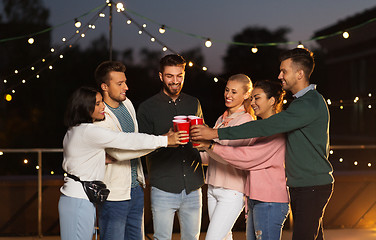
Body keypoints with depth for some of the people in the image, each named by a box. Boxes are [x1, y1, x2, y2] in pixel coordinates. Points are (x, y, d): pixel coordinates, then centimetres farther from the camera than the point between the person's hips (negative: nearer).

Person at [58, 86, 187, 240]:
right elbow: (127, 141, -16)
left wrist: (101, 160, 15)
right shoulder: (89, 132, -17)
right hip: (79, 202, -10)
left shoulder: (72, 132, 13)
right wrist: (165, 140, -11)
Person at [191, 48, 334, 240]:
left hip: (313, 187, -10)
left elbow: (265, 127, -26)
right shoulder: (301, 101, 15)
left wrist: (216, 133, -26)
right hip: (299, 185, 10)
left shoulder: (310, 104, -21)